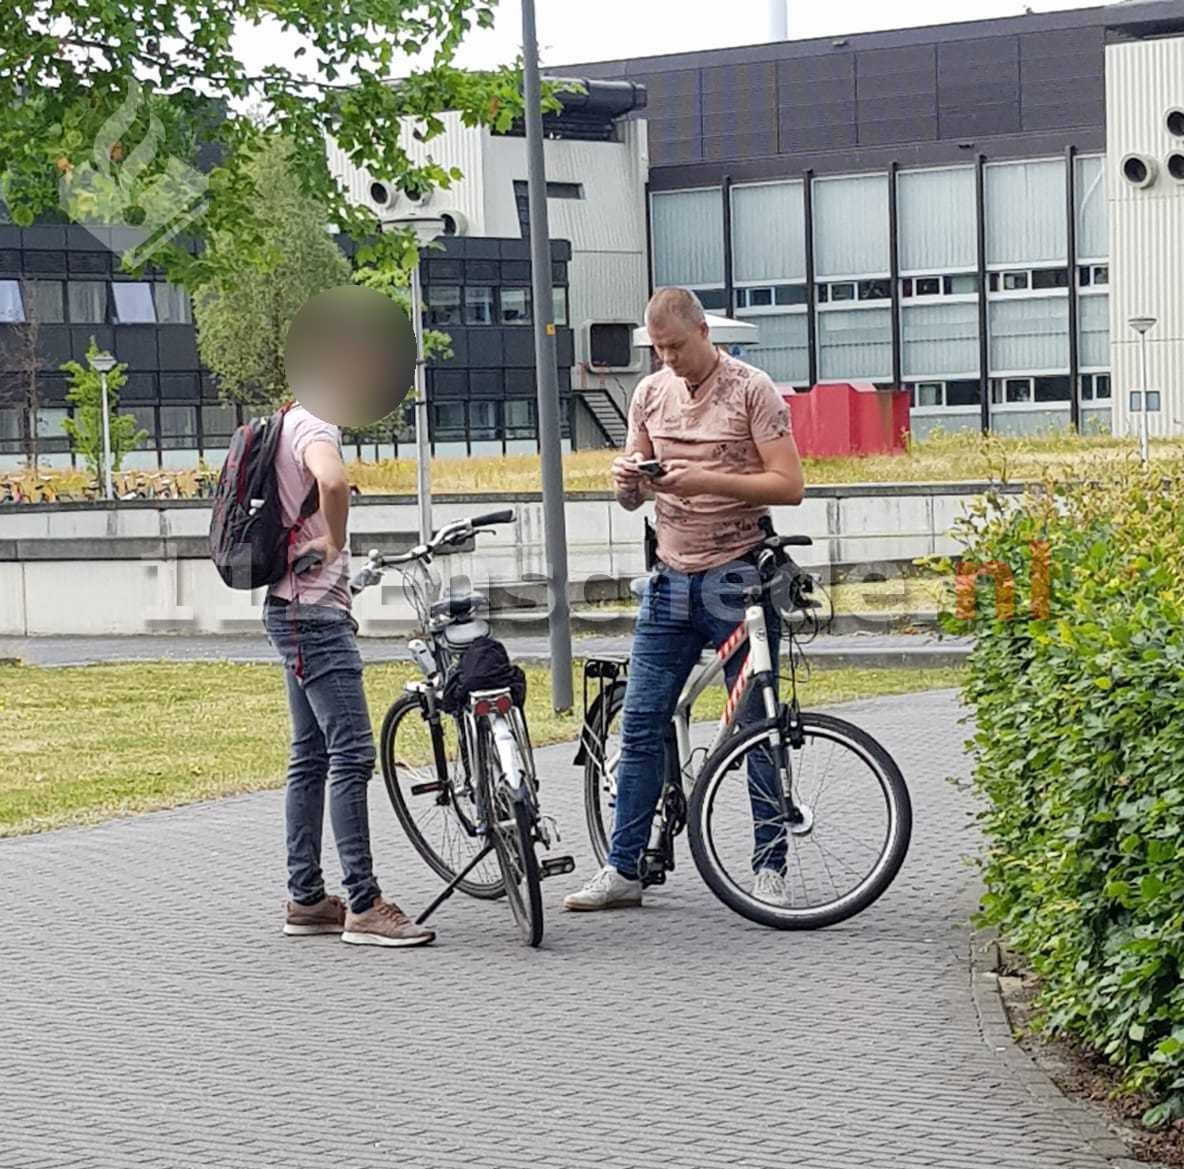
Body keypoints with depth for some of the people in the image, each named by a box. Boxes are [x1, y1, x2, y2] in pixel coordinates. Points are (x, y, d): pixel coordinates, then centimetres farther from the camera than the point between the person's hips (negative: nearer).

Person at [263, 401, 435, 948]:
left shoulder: (288, 428, 18)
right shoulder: (312, 429, -13)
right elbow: (333, 481, -35)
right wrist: (335, 541, -18)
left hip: (297, 612, 11)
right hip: (313, 614, -11)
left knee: (311, 758, 13)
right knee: (352, 754, -13)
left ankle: (305, 900, 17)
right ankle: (363, 907, -14)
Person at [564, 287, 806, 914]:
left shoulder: (752, 391, -6)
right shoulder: (650, 393, 10)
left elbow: (789, 485, -12)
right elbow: (631, 498, 15)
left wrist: (708, 480, -21)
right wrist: (628, 480, -9)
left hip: (736, 579, -5)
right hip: (671, 580, 5)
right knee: (640, 724, 3)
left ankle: (770, 867, 12)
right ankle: (623, 870, 8)